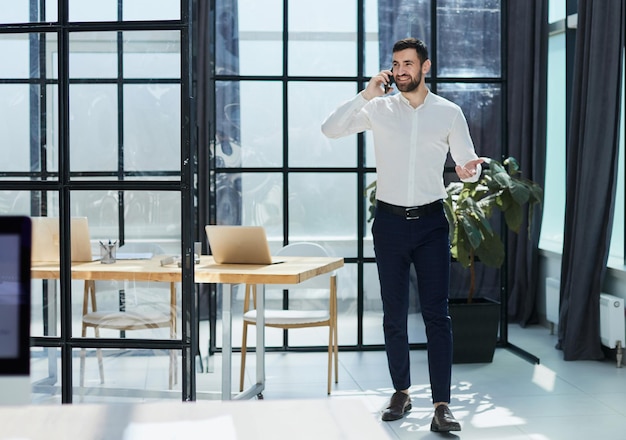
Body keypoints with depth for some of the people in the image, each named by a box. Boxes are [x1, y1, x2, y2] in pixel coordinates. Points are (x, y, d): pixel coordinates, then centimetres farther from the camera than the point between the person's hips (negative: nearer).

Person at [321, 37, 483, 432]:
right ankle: (401, 392, 21)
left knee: (437, 313, -6)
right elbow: (331, 129, -8)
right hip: (390, 221, 1)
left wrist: (469, 171, -20)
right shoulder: (380, 108, 3)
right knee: (394, 313, 8)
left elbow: (469, 164, 5)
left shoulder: (449, 112, 2)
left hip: (431, 222, -1)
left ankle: (442, 404, -6)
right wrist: (367, 94, -15)